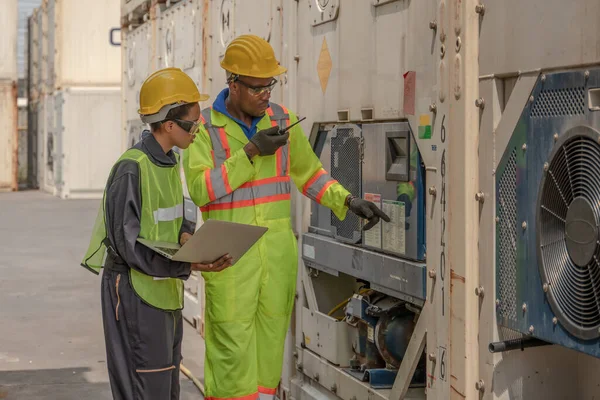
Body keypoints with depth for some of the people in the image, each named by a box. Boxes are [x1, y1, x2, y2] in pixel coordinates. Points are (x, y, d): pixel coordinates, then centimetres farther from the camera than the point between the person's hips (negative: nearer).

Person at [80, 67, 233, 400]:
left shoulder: (169, 163, 8)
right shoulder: (132, 169, -20)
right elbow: (129, 244, -21)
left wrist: (185, 235, -5)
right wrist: (188, 264, -28)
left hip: (164, 288, 9)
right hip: (136, 289, -9)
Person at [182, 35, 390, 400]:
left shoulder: (282, 120, 2)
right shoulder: (203, 128, -8)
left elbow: (308, 175, 13)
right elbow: (200, 190, -21)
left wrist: (350, 202, -1)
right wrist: (250, 153, -28)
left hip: (277, 251, 4)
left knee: (267, 346, 9)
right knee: (232, 351, -3)